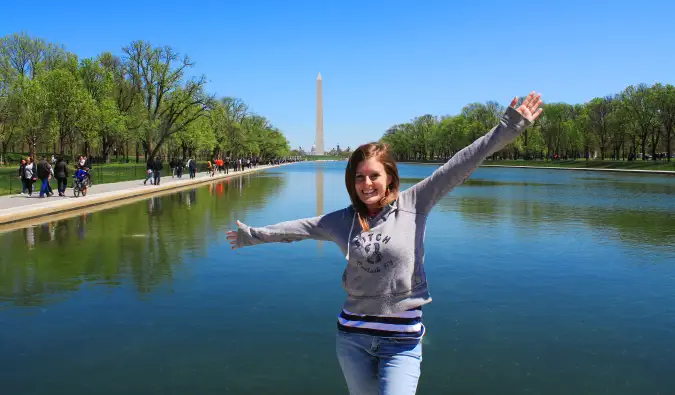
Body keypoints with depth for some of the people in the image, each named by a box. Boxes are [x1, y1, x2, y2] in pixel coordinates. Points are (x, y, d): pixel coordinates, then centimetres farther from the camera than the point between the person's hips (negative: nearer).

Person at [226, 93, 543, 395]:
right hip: (352, 337, 3)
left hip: (402, 341, -3)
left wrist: (508, 127, -13)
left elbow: (458, 166, -10)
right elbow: (297, 228, 14)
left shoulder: (413, 204, -5)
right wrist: (252, 235, 24)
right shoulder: (343, 221, 3)